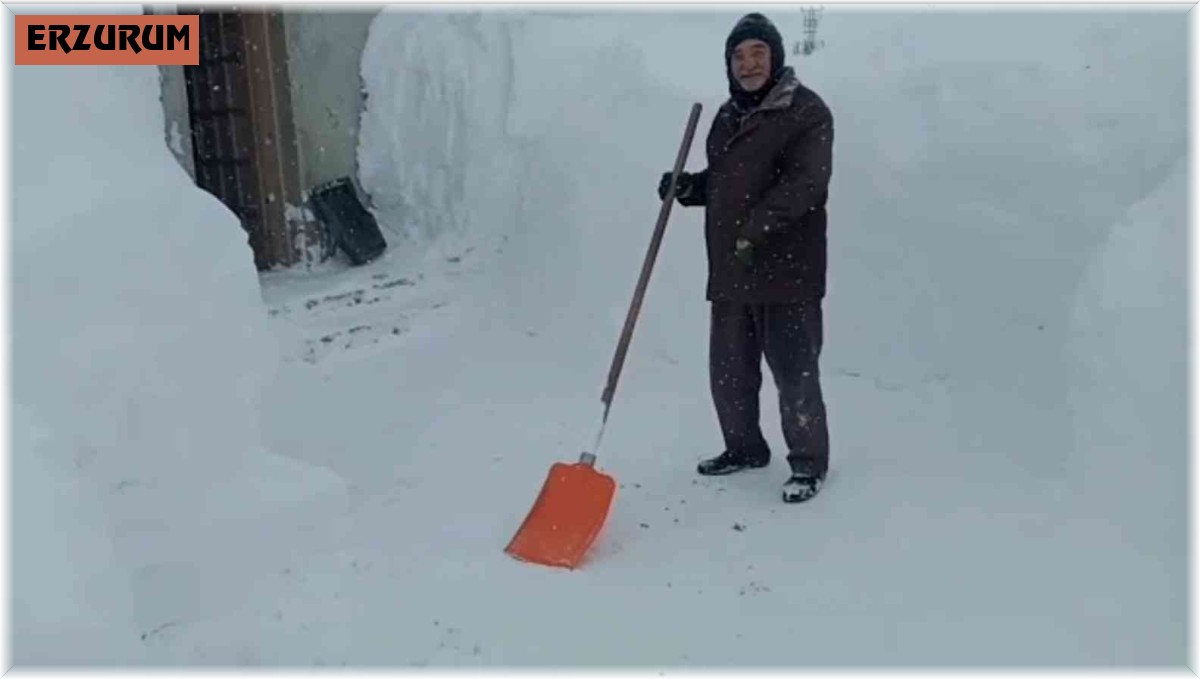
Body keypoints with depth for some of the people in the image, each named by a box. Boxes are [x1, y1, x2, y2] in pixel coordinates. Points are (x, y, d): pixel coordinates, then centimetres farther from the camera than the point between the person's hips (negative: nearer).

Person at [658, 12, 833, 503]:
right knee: (728, 370, 14)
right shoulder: (727, 116, 16)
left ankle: (809, 464, 16)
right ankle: (744, 448, 33)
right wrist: (688, 187, 5)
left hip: (787, 271, -7)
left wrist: (757, 226, -29)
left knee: (794, 373, -2)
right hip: (730, 272, 7)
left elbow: (807, 183, -20)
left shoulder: (806, 111, -8)